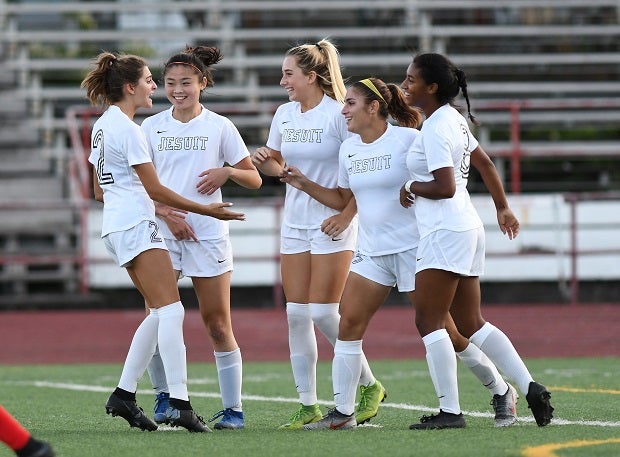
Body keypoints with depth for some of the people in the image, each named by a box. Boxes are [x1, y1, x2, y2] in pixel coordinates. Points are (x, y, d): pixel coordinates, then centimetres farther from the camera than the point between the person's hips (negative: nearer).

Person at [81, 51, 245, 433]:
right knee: (171, 311, -14)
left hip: (116, 226, 10)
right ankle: (179, 404, -23)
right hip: (137, 226, -10)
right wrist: (206, 210, -8)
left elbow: (99, 189, 24)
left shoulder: (103, 126, 16)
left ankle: (124, 395, 10)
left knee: (160, 312, 12)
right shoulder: (127, 128, -13)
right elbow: (154, 189, -14)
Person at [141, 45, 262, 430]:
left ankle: (233, 408, 4)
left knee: (218, 325, -2)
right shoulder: (152, 127, 7)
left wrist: (227, 172, -14)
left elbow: (254, 179, 6)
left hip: (208, 235, -2)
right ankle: (164, 396, 14)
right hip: (162, 234, 2)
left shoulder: (220, 127, 3)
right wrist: (166, 214, -11)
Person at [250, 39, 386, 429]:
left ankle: (370, 386, 9)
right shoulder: (284, 114, 8)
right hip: (295, 223, 7)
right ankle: (309, 407, 5)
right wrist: (265, 161, -2)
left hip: (333, 224, -7)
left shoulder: (338, 114, -12)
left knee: (323, 312, -9)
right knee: (297, 314, 1)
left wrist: (346, 214, -18)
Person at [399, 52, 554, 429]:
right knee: (471, 324, 12)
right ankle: (531, 389, 7)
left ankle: (450, 410, -8)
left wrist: (411, 188, -5)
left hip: (446, 232, -10)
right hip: (467, 228, 10)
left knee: (429, 321, -6)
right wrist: (503, 209, 33)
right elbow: (484, 163, 23)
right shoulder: (453, 118, 14)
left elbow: (446, 187, -22)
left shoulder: (434, 129, -15)